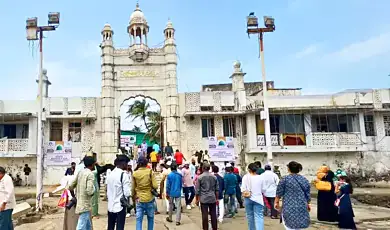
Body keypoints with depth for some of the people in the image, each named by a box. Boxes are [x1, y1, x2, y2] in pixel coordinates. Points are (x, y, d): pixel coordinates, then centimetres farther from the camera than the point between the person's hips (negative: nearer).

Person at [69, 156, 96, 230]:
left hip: (80, 203, 9)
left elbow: (71, 186, 12)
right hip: (85, 205, -9)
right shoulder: (90, 174, -17)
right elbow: (89, 191, -26)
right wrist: (95, 190, -5)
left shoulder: (80, 172, 7)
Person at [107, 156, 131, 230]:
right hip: (120, 206, -7)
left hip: (110, 206, 7)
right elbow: (127, 193, -18)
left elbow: (108, 191, 13)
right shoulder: (124, 174, -15)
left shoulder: (110, 174, 6)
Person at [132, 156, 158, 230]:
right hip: (149, 199, -1)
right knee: (150, 218, 16)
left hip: (139, 199, 1)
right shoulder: (150, 172, -7)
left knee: (139, 219, 3)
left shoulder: (135, 173, -2)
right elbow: (155, 186, -13)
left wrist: (133, 198, 19)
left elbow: (133, 188, 5)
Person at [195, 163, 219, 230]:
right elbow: (217, 189, 7)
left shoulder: (200, 177, -6)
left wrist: (197, 199, 6)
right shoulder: (214, 177, 3)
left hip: (203, 199, -3)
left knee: (205, 215, 2)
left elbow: (197, 190, -4)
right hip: (212, 199, 3)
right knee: (213, 215, 9)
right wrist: (217, 199, 16)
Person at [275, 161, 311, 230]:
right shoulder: (305, 180, 7)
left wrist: (276, 202, 12)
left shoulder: (285, 179, -6)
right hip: (302, 208, 5)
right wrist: (308, 204, 28)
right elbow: (307, 195, 14)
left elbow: (279, 193, -1)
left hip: (289, 208, -5)